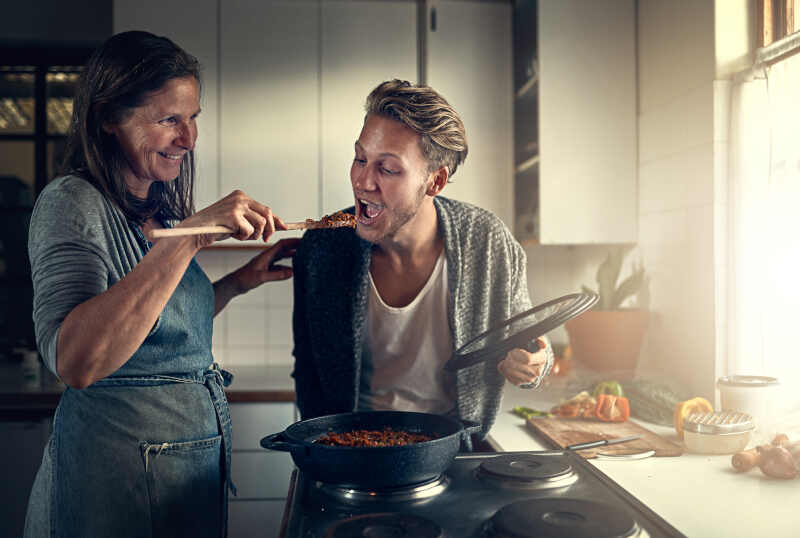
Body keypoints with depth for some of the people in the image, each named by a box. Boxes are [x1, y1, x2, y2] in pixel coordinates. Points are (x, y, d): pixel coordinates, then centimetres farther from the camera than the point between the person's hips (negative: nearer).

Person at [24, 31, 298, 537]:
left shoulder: (157, 207, 8)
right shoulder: (71, 203, -16)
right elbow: (75, 362, -31)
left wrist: (242, 280, 5)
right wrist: (190, 235, -33)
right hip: (122, 464, -8)